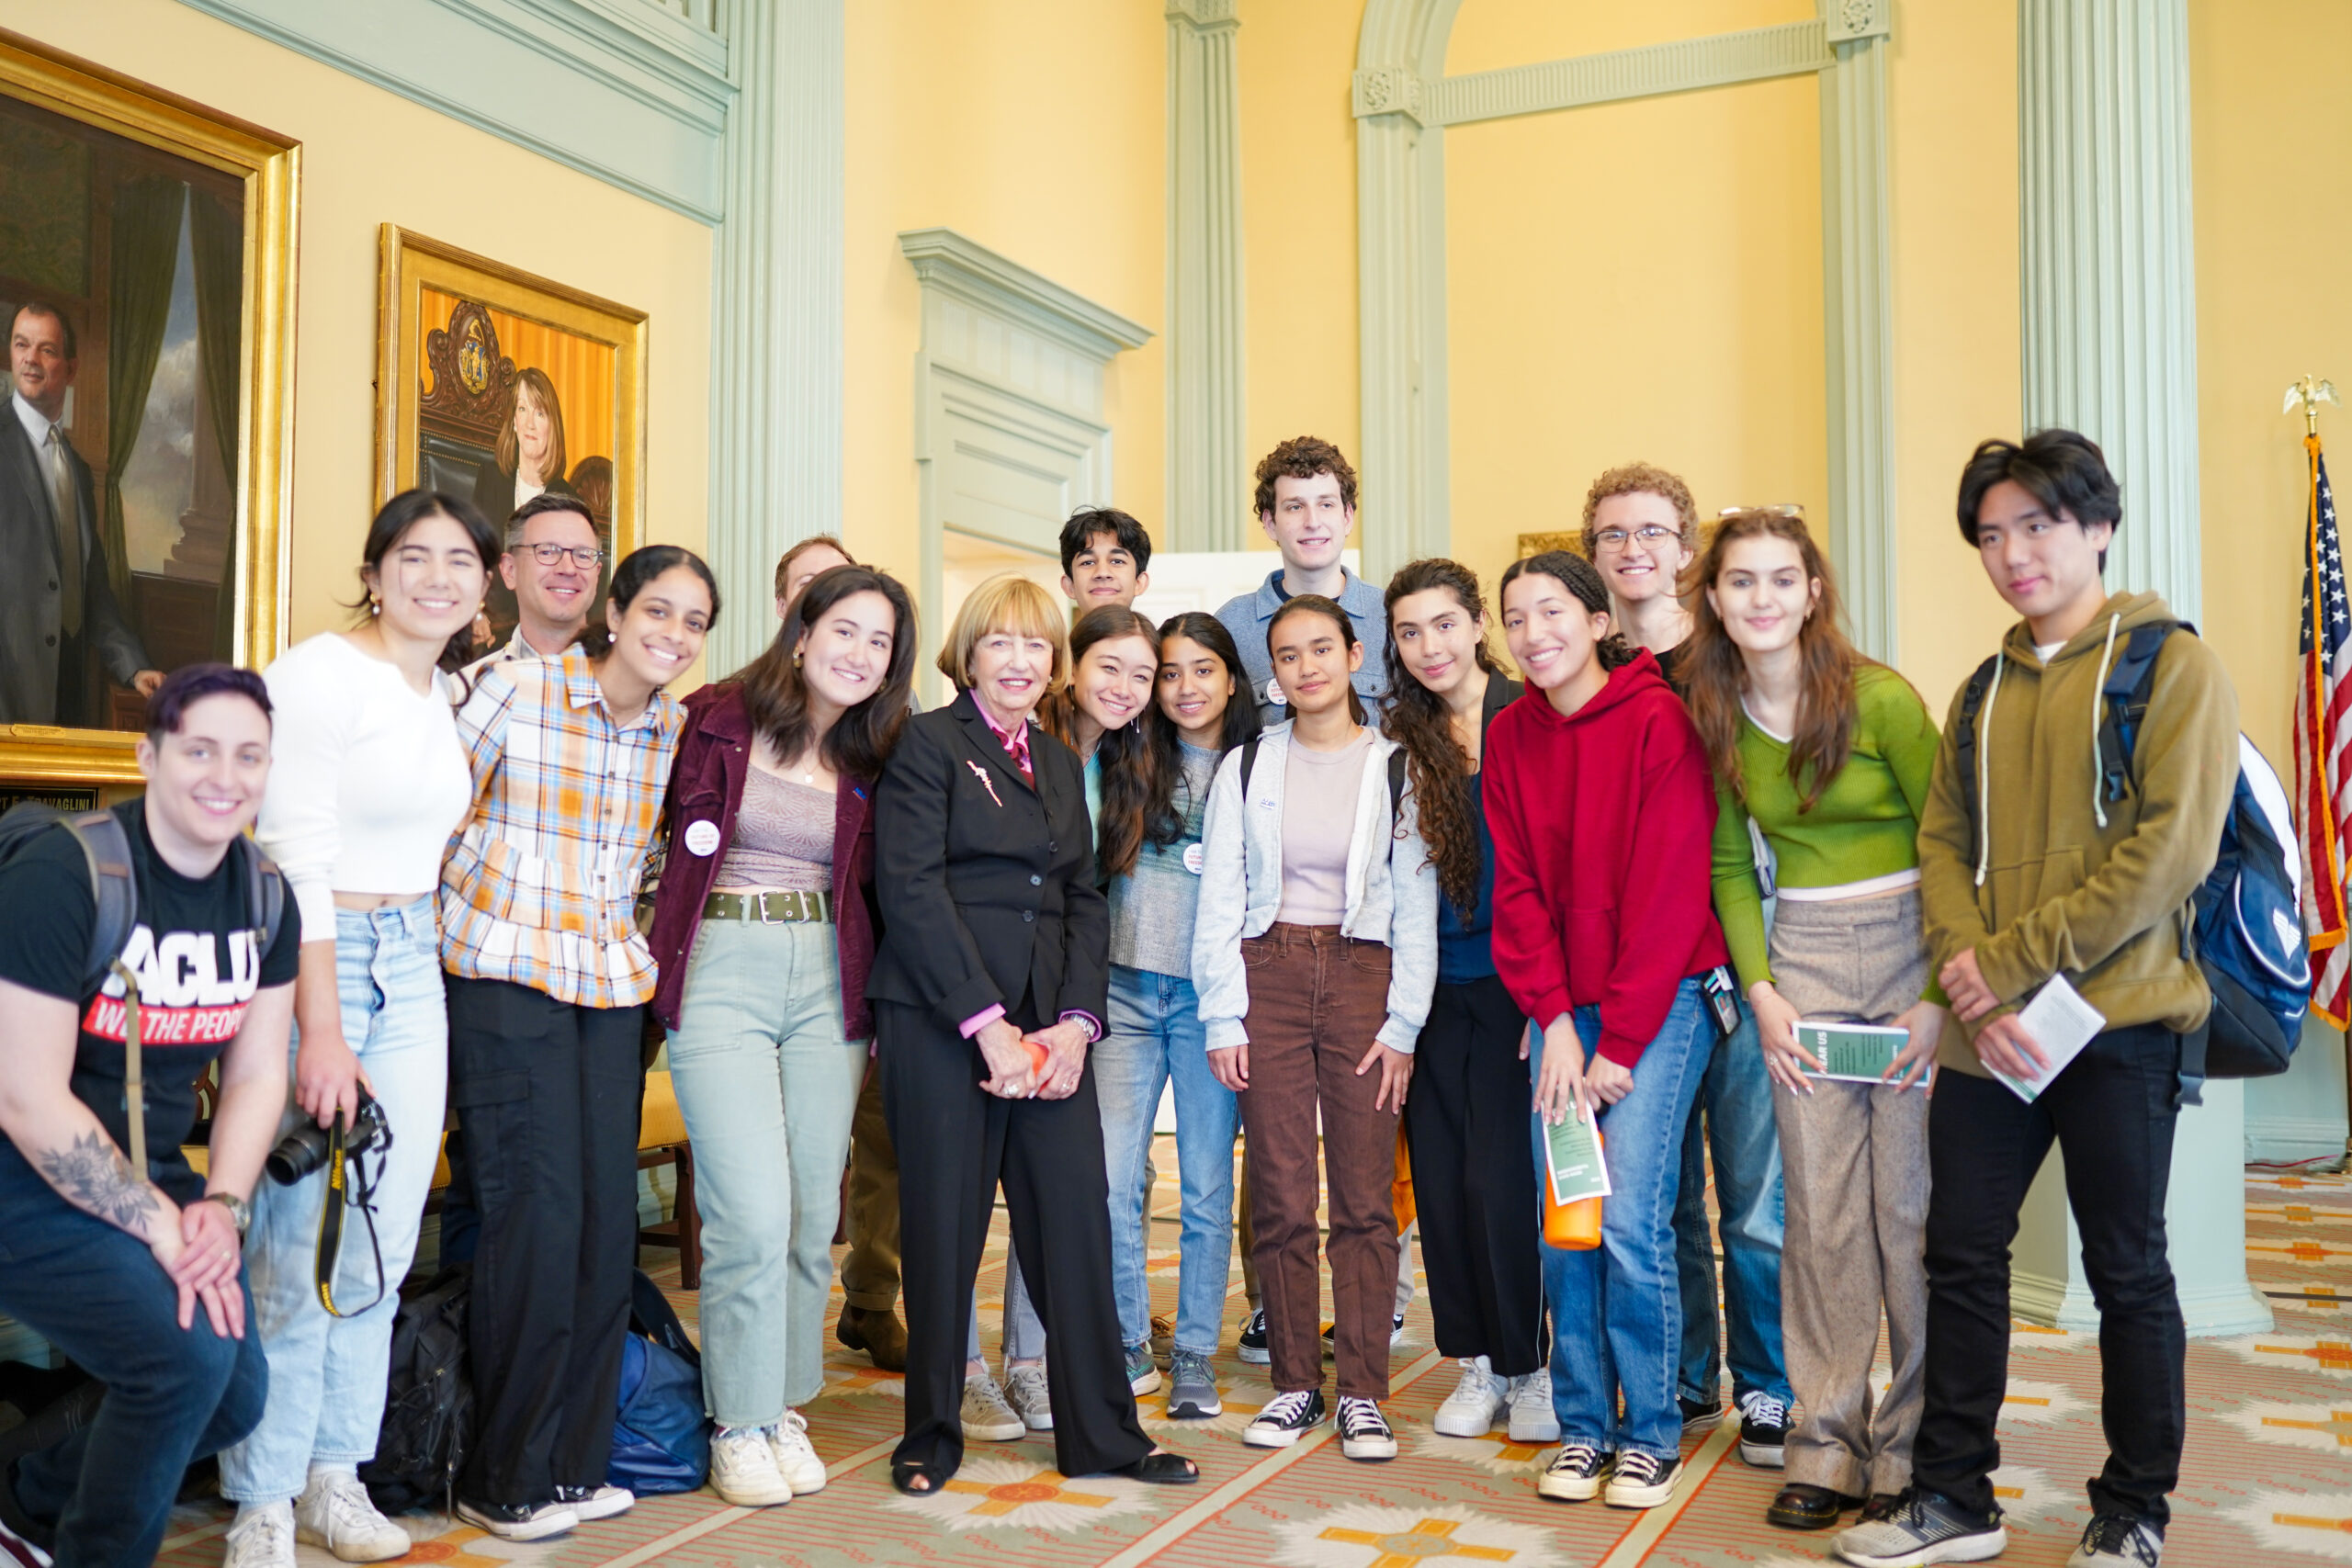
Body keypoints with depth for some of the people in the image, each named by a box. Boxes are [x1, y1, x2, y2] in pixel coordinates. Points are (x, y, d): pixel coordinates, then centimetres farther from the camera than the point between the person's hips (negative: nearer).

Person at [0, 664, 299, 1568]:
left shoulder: (266, 898, 0)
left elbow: (257, 1075, 4)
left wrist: (221, 1207, -12)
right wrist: (162, 1227, -21)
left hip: (149, 1174, 7)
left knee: (239, 1394, 0)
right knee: (186, 1356, -24)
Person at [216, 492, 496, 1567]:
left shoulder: (449, 691, 12)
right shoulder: (320, 673, -10)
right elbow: (299, 861, -16)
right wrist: (322, 1033, -20)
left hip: (412, 971, 7)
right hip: (311, 964, -7)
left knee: (384, 1247, 10)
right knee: (300, 1247, -5)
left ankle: (335, 1477, 23)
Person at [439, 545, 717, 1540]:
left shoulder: (678, 729, 8)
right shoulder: (517, 689, -7)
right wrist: (451, 927, -3)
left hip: (611, 983, 5)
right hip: (507, 976, -5)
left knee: (608, 1217, 4)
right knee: (537, 1214, -8)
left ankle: (572, 1462, 19)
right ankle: (504, 1480, 9)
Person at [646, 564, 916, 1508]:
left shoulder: (870, 763, 9)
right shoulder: (716, 722, -2)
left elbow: (870, 892, 13)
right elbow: (665, 833, 2)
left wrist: (871, 1007, 7)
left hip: (827, 985, 4)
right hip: (721, 978, -4)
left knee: (814, 1215, 7)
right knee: (756, 1215, -10)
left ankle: (785, 1408, 24)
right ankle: (741, 1426, 8)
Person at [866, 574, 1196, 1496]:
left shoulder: (1060, 763, 18)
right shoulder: (928, 742, 0)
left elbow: (1084, 898, 14)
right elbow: (912, 890, -10)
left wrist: (1075, 1023, -2)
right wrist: (990, 1027, -15)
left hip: (1049, 1027, 5)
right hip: (940, 1019, -5)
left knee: (1077, 1218, 3)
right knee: (943, 1226, 3)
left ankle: (1102, 1434, 15)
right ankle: (931, 1436, 19)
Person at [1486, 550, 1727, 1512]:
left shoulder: (1658, 720, -9)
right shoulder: (1509, 736, 6)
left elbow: (1667, 890, -11)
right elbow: (1515, 889, 5)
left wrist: (1620, 1043, -12)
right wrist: (1555, 1022, -5)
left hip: (1659, 1000, -4)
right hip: (1564, 1007, 5)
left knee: (1629, 1213, -9)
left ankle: (1651, 1434, 8)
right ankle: (1583, 1426, 18)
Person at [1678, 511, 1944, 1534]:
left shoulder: (1881, 699, -10)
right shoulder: (1717, 717, 4)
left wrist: (1940, 995, -12)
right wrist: (1761, 991, 0)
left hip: (1911, 945, -3)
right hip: (1801, 961, 3)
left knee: (1911, 1201, -1)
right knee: (1821, 1209, 4)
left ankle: (1916, 1441, 14)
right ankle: (1829, 1441, 14)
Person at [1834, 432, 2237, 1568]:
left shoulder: (2173, 667, -3)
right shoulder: (1980, 695, 13)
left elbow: (2170, 852, -14)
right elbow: (1942, 849, 7)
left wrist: (2013, 962, -16)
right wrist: (1972, 986, -11)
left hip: (2118, 1026, -5)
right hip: (1986, 1036, 5)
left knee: (2127, 1271, 7)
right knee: (1961, 1259, 8)